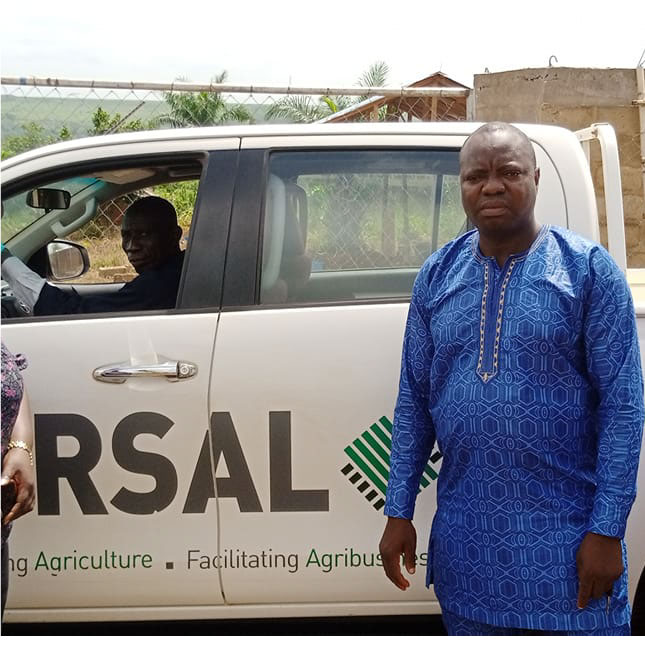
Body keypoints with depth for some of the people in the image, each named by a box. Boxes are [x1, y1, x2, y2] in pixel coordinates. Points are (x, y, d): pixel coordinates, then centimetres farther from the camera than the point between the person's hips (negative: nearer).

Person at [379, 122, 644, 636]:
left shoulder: (588, 268, -5)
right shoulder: (436, 275, 5)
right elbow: (413, 399, 8)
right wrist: (398, 512, 4)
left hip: (565, 532, -3)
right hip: (465, 536, 4)